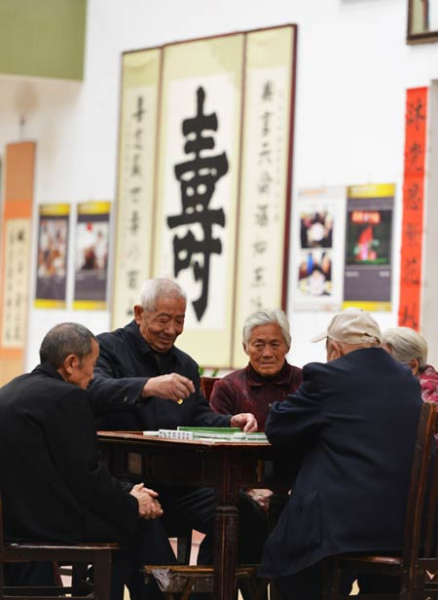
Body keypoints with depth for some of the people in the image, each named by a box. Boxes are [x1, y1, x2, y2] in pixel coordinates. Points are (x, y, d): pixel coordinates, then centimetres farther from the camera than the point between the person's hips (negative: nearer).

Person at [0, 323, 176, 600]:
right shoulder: (67, 397, -16)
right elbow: (87, 476, -16)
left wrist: (125, 493, 12)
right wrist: (131, 502, 1)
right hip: (53, 522, -9)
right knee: (146, 522, 7)